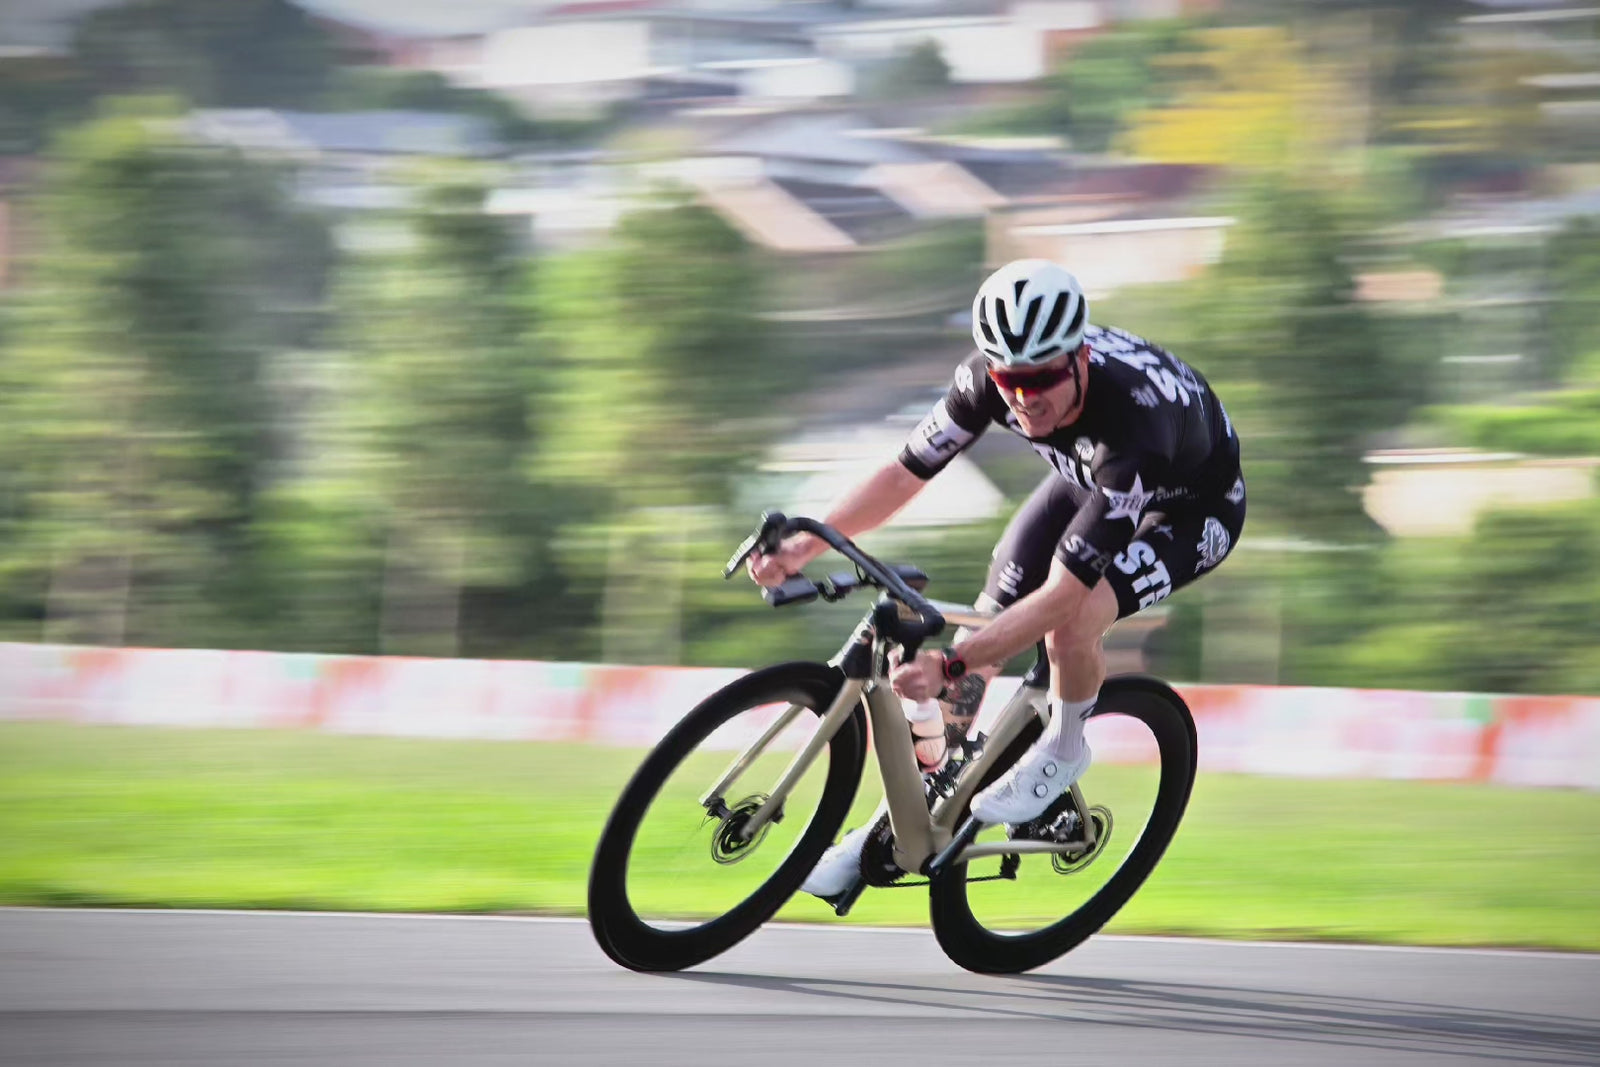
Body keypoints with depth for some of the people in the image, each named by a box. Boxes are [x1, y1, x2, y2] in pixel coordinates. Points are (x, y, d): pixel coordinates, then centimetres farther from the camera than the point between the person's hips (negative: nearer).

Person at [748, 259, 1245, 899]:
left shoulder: (1135, 419, -44)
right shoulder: (992, 378, -28)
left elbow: (1064, 595, -42)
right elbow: (906, 472, -16)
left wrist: (948, 666, -47)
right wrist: (806, 544, -29)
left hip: (1191, 507, -6)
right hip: (1084, 481, 6)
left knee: (1069, 625, -30)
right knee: (988, 626, -5)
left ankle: (1063, 751, 1)